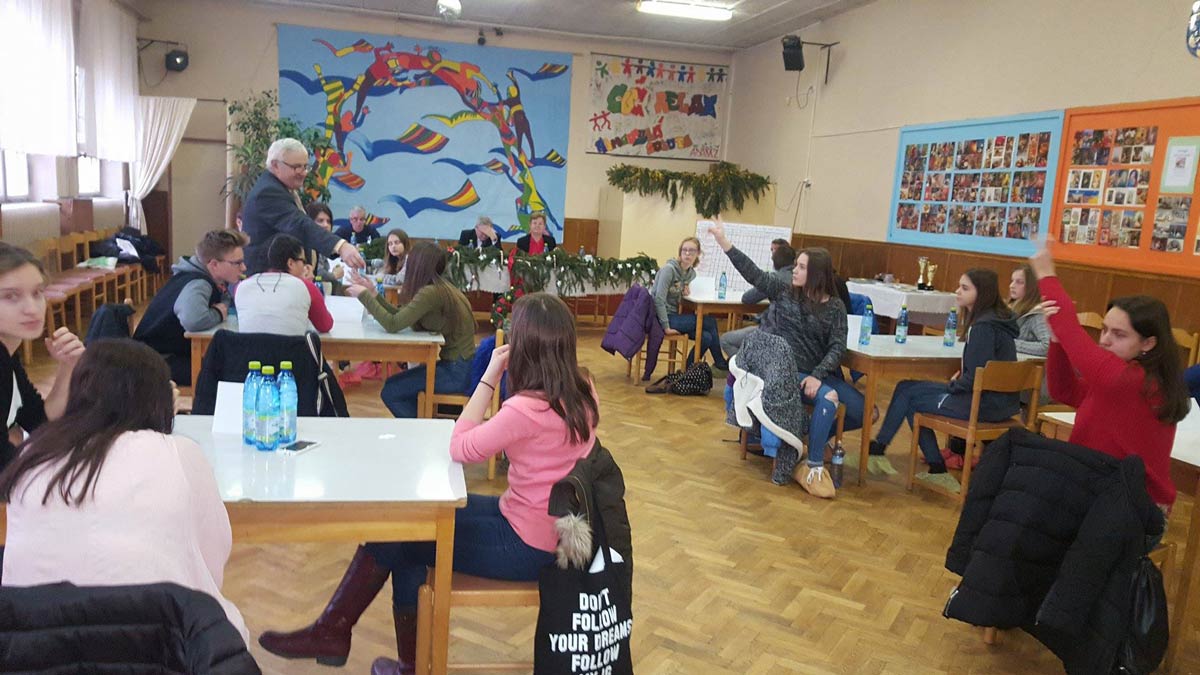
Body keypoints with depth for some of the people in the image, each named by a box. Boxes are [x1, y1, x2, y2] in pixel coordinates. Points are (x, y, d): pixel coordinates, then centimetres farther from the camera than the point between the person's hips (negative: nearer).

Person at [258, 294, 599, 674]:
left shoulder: (529, 408, -29)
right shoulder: (581, 390, -2)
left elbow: (460, 448, -16)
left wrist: (489, 378, -14)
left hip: (526, 546, -9)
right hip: (553, 529, 9)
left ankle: (330, 633, 27)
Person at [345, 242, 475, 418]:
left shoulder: (431, 292, -20)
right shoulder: (440, 287, 9)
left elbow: (392, 325, -21)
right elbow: (401, 316, 11)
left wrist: (364, 296, -11)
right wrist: (373, 294, 9)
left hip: (457, 371, -9)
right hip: (460, 365, 9)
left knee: (390, 392, -2)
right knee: (399, 385, 22)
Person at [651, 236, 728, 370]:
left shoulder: (691, 273, 7)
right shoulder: (669, 269, -15)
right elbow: (659, 299, -20)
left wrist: (685, 291, -4)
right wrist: (666, 327, -23)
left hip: (673, 315, 8)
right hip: (661, 317, -8)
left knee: (706, 337, -11)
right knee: (710, 321, -13)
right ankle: (719, 362, 4)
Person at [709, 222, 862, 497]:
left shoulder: (835, 307, 2)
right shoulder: (784, 291, 3)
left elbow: (837, 347, -7)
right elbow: (753, 273, -5)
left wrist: (818, 375, -23)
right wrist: (724, 242, -13)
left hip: (822, 372, 4)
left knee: (864, 411, -6)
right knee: (828, 397, -30)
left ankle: (816, 435, 17)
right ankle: (814, 468, -21)